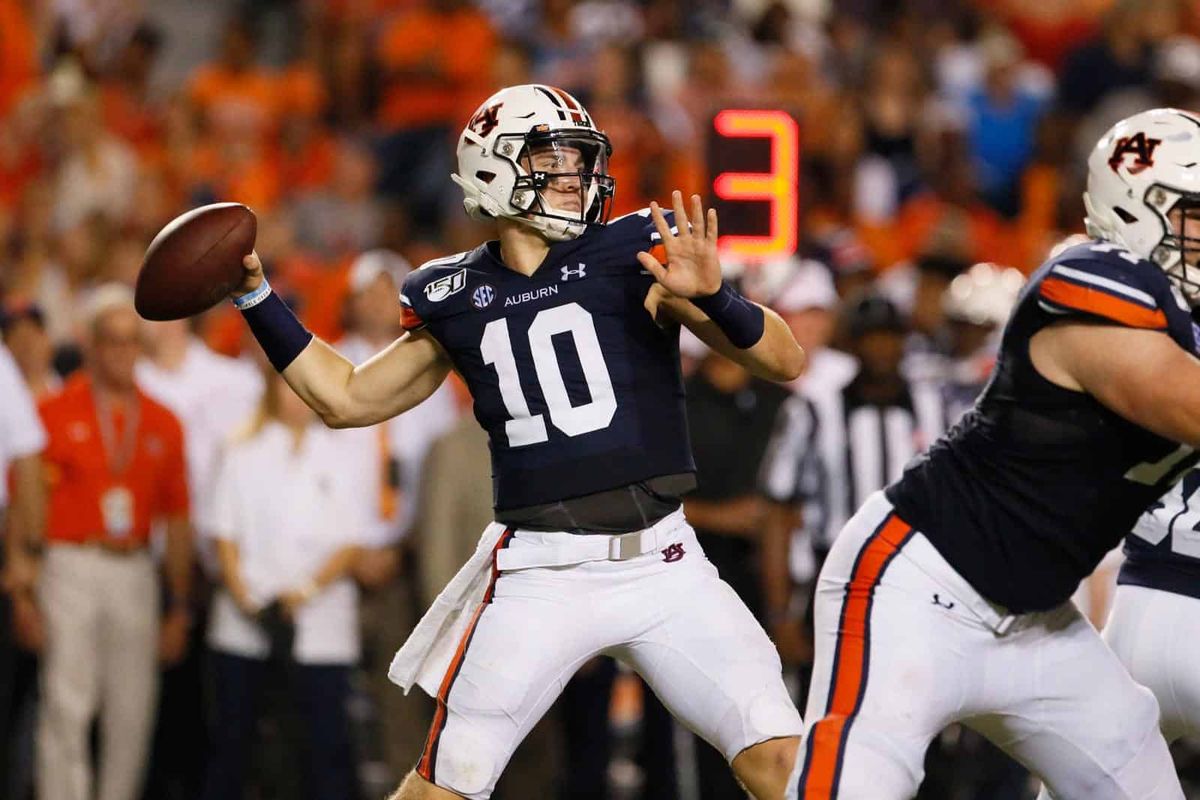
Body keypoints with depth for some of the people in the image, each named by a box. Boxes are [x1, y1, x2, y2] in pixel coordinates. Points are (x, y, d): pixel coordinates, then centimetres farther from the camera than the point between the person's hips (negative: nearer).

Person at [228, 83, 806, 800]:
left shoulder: (634, 255, -2)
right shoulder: (456, 296, 6)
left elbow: (787, 362, -6)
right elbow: (347, 399, 19)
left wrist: (711, 297, -25)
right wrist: (257, 297, 13)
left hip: (662, 564, -1)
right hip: (540, 573, 1)